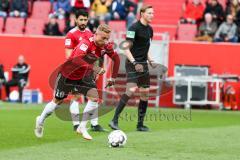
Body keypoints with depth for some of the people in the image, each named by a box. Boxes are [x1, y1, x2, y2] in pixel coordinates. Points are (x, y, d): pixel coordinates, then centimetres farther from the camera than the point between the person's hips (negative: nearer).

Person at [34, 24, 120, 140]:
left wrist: (113, 78, 0)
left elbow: (116, 58, 4)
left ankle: (82, 127, -1)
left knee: (94, 97, -15)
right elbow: (76, 59, -50)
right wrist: (93, 68, -58)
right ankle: (41, 120, 38)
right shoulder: (86, 43, -35)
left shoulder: (106, 46, -15)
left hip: (83, 76, 5)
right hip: (67, 74, -5)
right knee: (57, 101, 11)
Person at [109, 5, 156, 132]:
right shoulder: (134, 28, -12)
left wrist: (150, 60, 14)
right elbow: (126, 48, -16)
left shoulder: (149, 29, 13)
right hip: (132, 64, -8)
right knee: (131, 90, -22)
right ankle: (114, 120, -20)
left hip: (143, 65, 8)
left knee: (145, 93, 6)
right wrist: (134, 63, -24)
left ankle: (140, 124, 15)